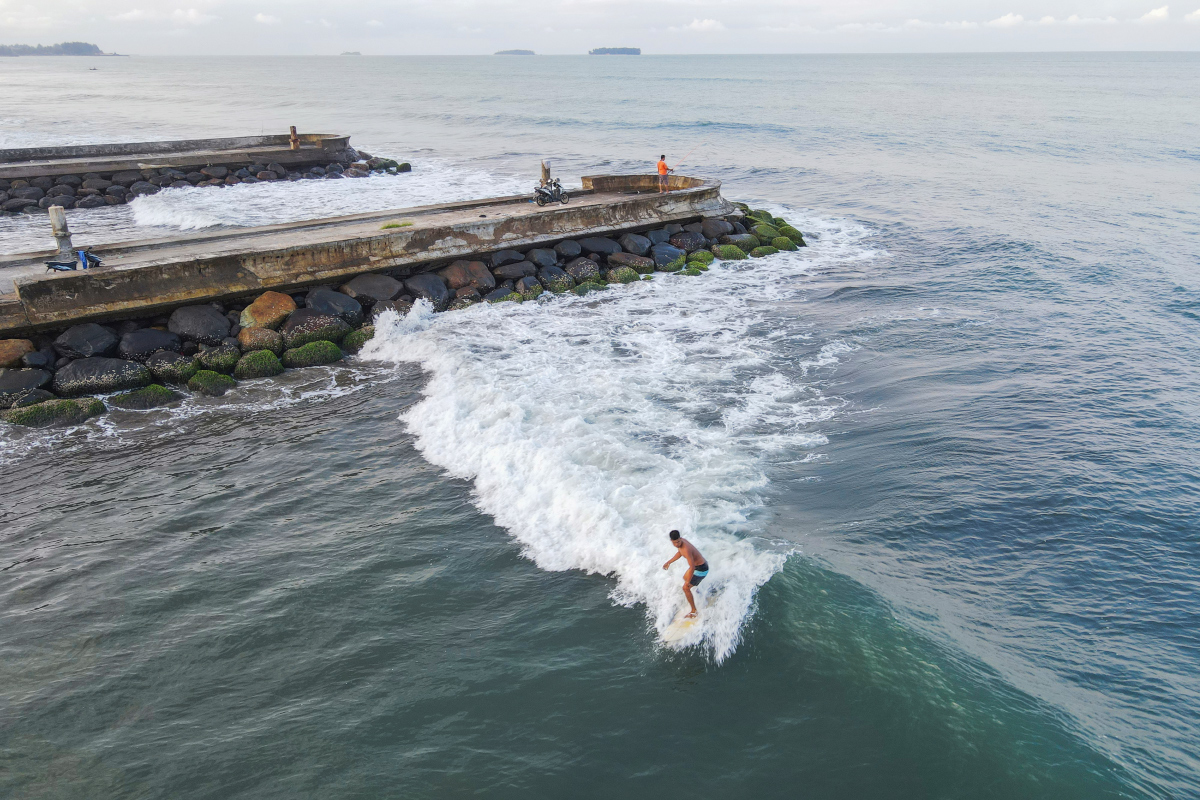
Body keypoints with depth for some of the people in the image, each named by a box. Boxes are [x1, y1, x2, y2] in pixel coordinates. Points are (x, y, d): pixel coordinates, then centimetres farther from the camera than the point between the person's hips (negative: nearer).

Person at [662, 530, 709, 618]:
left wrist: (688, 582, -26)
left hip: (701, 569, -9)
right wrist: (669, 562, 20)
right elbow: (679, 553, 15)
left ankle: (694, 611, 4)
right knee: (685, 578, 30)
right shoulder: (681, 541, -7)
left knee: (686, 588, -7)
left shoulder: (686, 549, -36)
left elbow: (692, 567, -34)